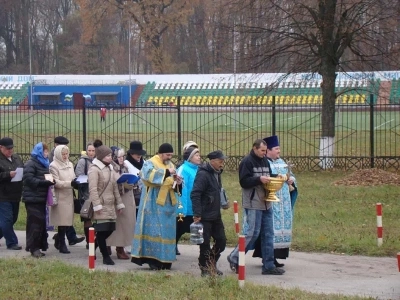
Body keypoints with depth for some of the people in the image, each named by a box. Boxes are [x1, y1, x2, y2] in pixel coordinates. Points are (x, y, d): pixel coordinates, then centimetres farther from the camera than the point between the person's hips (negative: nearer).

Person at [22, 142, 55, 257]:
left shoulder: (43, 163, 19)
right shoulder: (31, 164, -9)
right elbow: (29, 179, -20)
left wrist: (50, 181, 6)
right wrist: (45, 182, -26)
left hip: (41, 198, 8)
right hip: (33, 198, -8)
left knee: (41, 222, 8)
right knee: (36, 222, -10)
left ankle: (40, 245, 15)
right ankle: (34, 248, -6)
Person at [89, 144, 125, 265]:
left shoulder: (110, 169, 19)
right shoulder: (94, 169, -9)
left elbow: (115, 188, 22)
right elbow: (93, 189, -16)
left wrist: (119, 203, 18)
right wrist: (97, 205, -21)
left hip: (110, 206, 9)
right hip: (101, 207, -8)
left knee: (109, 230, 7)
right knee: (102, 231, -7)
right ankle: (105, 256, -1)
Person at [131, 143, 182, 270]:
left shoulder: (170, 165, 16)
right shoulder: (150, 163, -5)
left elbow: (172, 184, 19)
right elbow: (149, 174, -27)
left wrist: (178, 183, -4)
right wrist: (166, 172, -33)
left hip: (168, 203, 7)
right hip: (154, 203, -7)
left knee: (167, 230, 6)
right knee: (153, 230, -8)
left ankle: (164, 260, 10)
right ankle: (152, 259, -5)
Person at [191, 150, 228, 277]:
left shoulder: (216, 174, 13)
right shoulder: (203, 174, -15)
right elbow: (195, 194, -21)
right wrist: (197, 214, -24)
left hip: (216, 215, 9)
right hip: (205, 216, -9)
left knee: (221, 240, 9)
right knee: (205, 243, -1)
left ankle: (212, 265, 23)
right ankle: (205, 268, 9)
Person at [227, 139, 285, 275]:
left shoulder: (265, 161, 14)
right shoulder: (247, 162, -10)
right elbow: (243, 182, -16)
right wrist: (259, 179, -24)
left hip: (266, 203, 8)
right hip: (253, 204, -8)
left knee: (268, 234, 7)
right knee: (252, 233, -7)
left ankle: (268, 266, 11)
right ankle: (234, 258, 8)